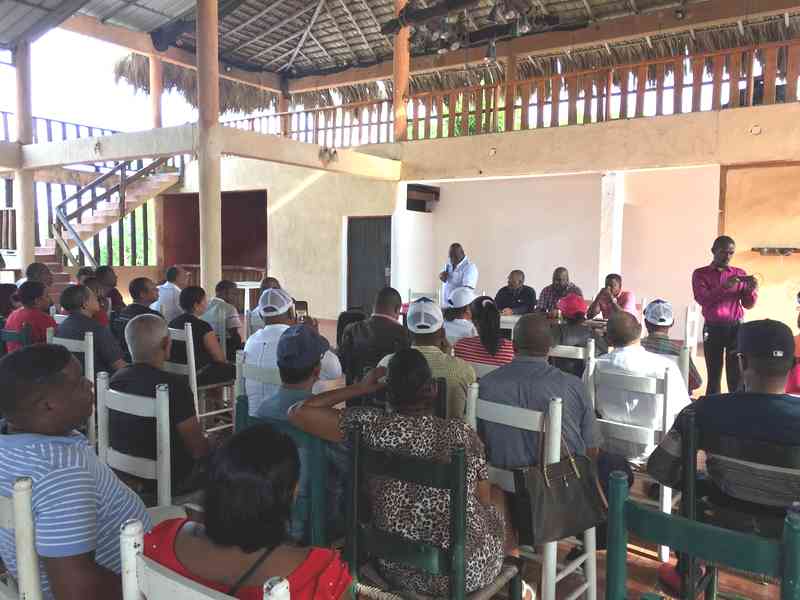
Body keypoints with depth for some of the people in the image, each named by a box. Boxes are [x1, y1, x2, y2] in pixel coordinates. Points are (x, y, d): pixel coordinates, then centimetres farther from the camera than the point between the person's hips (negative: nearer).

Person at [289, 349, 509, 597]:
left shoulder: (372, 426, -14)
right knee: (497, 495, 30)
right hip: (470, 571, -1)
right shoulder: (463, 433, -11)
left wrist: (361, 388, -2)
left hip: (400, 572, 2)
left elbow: (298, 412, -8)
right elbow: (484, 500, 0)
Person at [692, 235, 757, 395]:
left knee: (737, 375, -4)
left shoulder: (740, 274, 11)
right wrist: (725, 287, -23)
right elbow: (702, 299, -11)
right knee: (714, 375, 4)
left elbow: (748, 304, 8)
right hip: (713, 329, -1)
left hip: (736, 328, 1)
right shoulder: (700, 273, 4)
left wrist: (752, 290, -12)